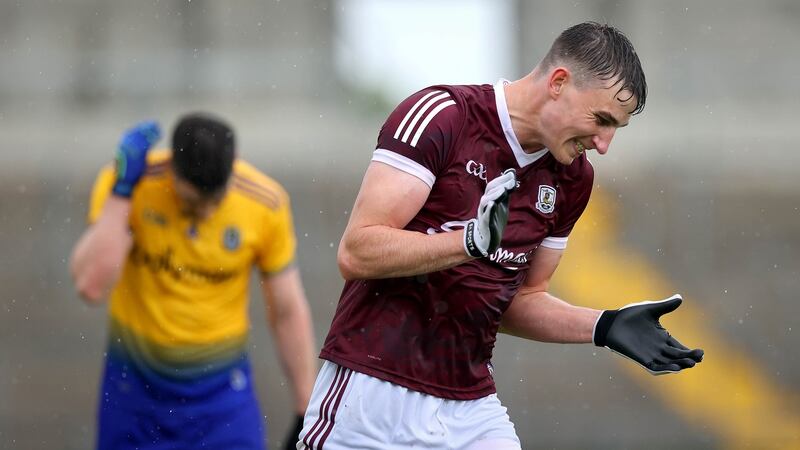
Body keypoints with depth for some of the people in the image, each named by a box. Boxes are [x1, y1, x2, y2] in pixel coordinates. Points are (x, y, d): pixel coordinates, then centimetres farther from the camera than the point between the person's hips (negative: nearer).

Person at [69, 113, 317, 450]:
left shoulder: (266, 204, -12)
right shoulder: (127, 183, -16)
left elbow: (288, 312, -1)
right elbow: (91, 287, -27)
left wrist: (307, 413, 2)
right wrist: (122, 191, -28)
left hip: (221, 389, 0)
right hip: (134, 385, 0)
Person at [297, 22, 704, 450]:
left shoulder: (572, 178, 9)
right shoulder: (441, 115, -11)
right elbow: (356, 253, -17)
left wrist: (604, 327, 3)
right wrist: (472, 242, -28)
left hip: (472, 411, 6)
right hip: (372, 397, -6)